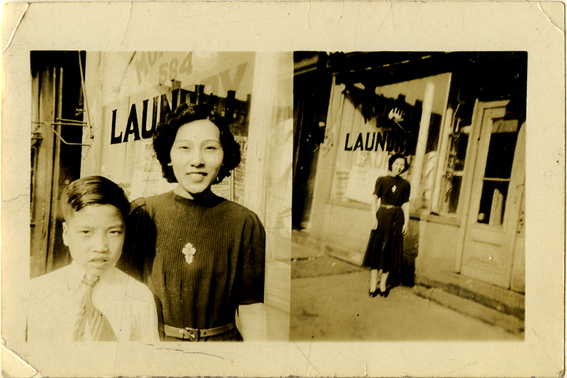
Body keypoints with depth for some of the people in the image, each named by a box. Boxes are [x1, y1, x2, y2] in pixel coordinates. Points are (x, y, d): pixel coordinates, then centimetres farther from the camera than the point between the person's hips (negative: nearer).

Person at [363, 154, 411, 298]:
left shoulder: (405, 184, 7)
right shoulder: (382, 180, 1)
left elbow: (406, 204, 8)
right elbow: (374, 200, -3)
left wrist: (406, 222, 0)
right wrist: (374, 218, -12)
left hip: (397, 218, 2)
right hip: (382, 216, -2)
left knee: (391, 251, 5)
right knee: (377, 249, 0)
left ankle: (383, 283, 17)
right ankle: (373, 285, 7)